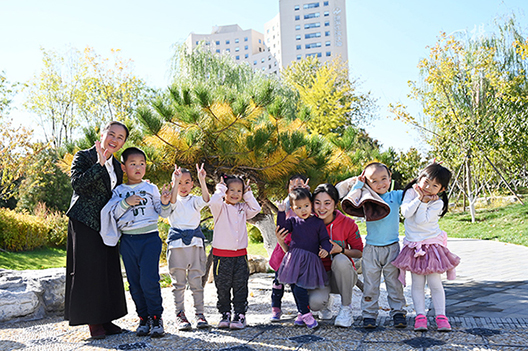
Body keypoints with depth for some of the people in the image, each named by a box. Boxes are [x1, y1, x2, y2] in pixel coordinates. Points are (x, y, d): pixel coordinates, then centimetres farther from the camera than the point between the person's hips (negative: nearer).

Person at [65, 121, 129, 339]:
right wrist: (99, 165, -25)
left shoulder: (116, 165, 16)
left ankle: (105, 319, 17)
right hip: (84, 222, -7)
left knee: (109, 270, 7)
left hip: (106, 225, 7)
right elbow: (77, 183, -20)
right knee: (88, 270, -3)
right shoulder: (84, 157, -4)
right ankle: (93, 322, 6)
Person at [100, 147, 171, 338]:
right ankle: (144, 317, 19)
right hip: (128, 240, 2)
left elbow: (163, 213, 8)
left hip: (150, 238, -2)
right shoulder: (119, 191, 9)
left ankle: (156, 317, 3)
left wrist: (165, 203, -12)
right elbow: (114, 214, 1)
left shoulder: (151, 188, 6)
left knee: (149, 279, -12)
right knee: (134, 282, 6)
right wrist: (126, 203, -13)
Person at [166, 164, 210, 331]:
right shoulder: (174, 202, 7)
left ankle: (199, 313, 13)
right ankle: (180, 315, 13)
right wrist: (176, 181, -29)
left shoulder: (195, 201, 10)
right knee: (178, 282, 4)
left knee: (196, 281, 4)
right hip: (177, 243, -1)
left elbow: (206, 198, -12)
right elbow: (172, 200, -18)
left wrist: (202, 180, -25)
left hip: (195, 242, 1)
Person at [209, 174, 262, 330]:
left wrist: (248, 194, 2)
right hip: (222, 255, -3)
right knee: (222, 287, 6)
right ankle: (225, 315, 19)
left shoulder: (242, 208, 12)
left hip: (240, 254, 3)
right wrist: (220, 188, -9)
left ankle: (240, 315, 10)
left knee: (240, 287, 4)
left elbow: (256, 209, -1)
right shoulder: (221, 208, -3)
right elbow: (214, 201, -24)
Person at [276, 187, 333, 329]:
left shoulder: (318, 222, 2)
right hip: (294, 259, 4)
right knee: (294, 286, 8)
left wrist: (325, 249, -15)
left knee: (300, 287, -14)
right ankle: (304, 313, 23)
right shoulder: (293, 221, 9)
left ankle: (303, 313, 2)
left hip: (310, 261, -4)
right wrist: (281, 212, -9)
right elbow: (282, 227, -2)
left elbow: (324, 239, 4)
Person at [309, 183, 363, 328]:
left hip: (343, 276, 0)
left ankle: (346, 308, -14)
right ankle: (325, 301, 9)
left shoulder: (347, 223, -12)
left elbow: (359, 253, -2)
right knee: (315, 302, -33)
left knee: (340, 260, -36)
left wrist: (341, 250, -23)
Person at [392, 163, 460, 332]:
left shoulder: (437, 203, -8)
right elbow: (406, 213, -15)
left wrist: (424, 202, -16)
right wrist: (419, 198, -15)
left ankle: (441, 316, 8)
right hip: (414, 246, 2)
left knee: (435, 283, -1)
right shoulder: (411, 192, 0)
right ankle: (420, 316, 7)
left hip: (432, 245, -2)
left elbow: (421, 221, -18)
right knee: (417, 283, 3)